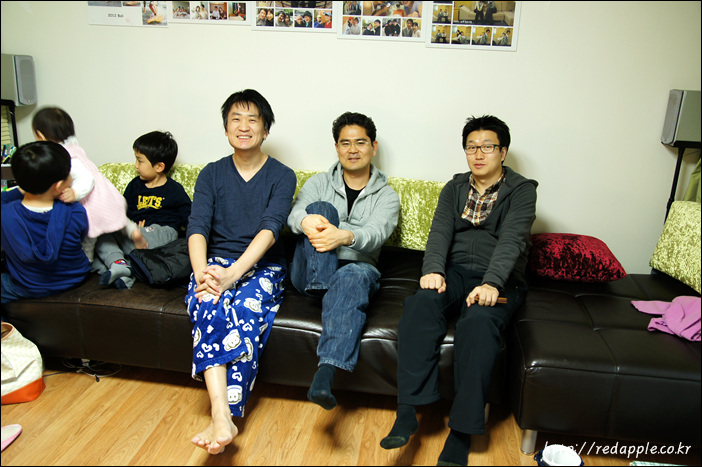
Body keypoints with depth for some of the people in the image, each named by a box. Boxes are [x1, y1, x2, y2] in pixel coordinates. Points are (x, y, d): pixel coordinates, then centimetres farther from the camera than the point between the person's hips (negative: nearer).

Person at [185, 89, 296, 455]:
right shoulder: (212, 174, 10)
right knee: (208, 307, -32)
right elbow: (197, 226, -5)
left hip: (262, 266, -1)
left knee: (246, 313, -34)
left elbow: (270, 227, -14)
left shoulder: (282, 176, 2)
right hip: (217, 261, 2)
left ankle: (221, 420, -29)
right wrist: (201, 272, -26)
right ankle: (223, 418, -39)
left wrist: (233, 274, -30)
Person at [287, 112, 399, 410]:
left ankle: (326, 372, -52)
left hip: (356, 265, -1)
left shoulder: (386, 195, 11)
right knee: (322, 207, -21)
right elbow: (294, 212, -6)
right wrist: (306, 221, -34)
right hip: (310, 272, 1)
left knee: (355, 276, -39)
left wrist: (345, 236, -36)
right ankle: (322, 288, -35)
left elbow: (376, 234, -11)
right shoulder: (319, 183, 16)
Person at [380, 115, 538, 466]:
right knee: (421, 303, -30)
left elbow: (511, 240, -14)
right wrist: (433, 269, -20)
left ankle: (461, 431, -25)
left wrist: (491, 283, -31)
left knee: (479, 320, -35)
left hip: (499, 281, -3)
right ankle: (407, 413, -30)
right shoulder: (455, 187, 16)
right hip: (455, 272, 3)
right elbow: (440, 231, 0)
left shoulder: (521, 190, 3)